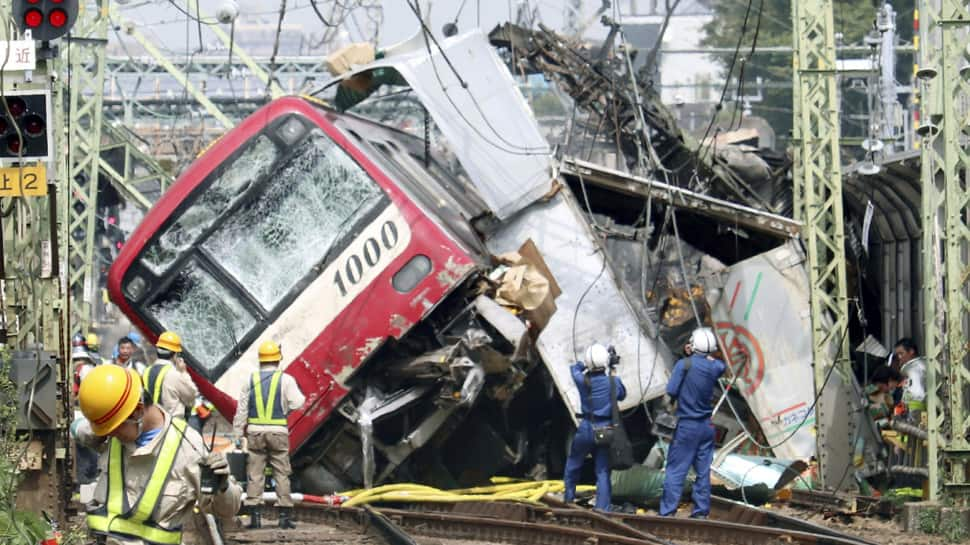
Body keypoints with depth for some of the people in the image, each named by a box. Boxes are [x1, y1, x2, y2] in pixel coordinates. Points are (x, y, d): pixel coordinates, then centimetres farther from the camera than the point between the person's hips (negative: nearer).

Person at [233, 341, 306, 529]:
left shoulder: (250, 381, 5)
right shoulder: (286, 380, -3)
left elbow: (241, 411, 5)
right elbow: (297, 403, -9)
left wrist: (238, 435, 10)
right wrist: (300, 395, 14)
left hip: (255, 431, 2)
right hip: (278, 433, -2)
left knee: (255, 474, 5)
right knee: (281, 475, 4)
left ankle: (254, 515, 1)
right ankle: (285, 515, 2)